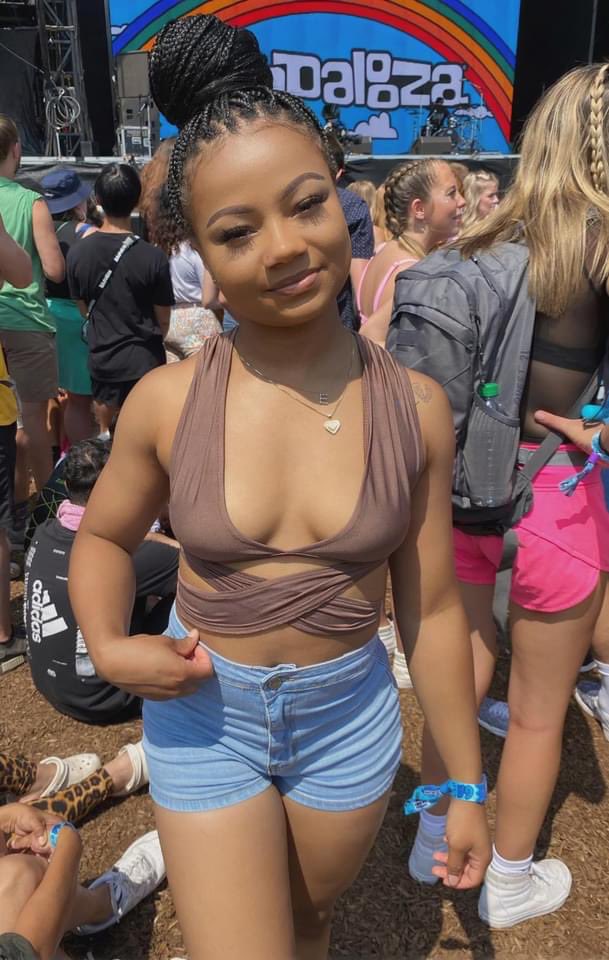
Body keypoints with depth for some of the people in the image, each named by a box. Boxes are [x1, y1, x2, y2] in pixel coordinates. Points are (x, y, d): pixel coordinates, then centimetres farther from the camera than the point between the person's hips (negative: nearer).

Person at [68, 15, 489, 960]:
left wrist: (465, 786, 3)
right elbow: (103, 536, 3)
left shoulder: (416, 408, -14)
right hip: (205, 716, -1)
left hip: (351, 716, 2)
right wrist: (109, 648, -16)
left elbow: (433, 608, -5)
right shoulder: (166, 401, -15)